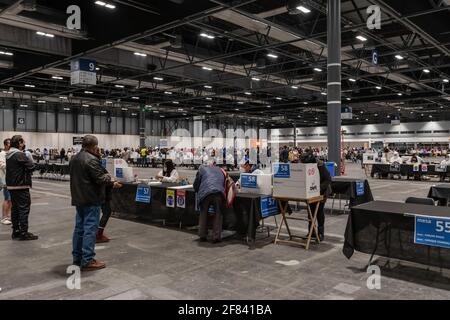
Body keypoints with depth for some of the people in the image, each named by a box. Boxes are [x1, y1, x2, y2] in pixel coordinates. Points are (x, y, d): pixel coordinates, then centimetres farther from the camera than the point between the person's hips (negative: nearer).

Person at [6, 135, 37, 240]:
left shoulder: (9, 154, 12)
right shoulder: (20, 154, -17)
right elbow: (31, 166, -20)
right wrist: (28, 159, -2)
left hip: (11, 186, 9)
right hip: (21, 186, -9)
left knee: (15, 208, 15)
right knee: (24, 208, -3)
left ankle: (15, 231, 22)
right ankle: (24, 233, 0)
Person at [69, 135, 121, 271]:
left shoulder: (74, 159, 13)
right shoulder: (91, 159, -17)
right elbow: (100, 179, -21)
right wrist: (112, 182, -4)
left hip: (78, 198, 9)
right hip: (91, 199, -9)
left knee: (79, 228, 15)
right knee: (90, 229, -4)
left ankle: (77, 258, 23)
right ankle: (87, 261, -1)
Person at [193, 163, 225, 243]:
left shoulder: (202, 169, 23)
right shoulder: (220, 171, 31)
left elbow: (196, 184, 22)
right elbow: (224, 185, 33)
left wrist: (199, 193, 37)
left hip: (205, 193, -1)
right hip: (218, 193, 1)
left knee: (203, 214, 17)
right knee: (218, 215, 12)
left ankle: (202, 236, 19)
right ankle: (216, 237, 8)